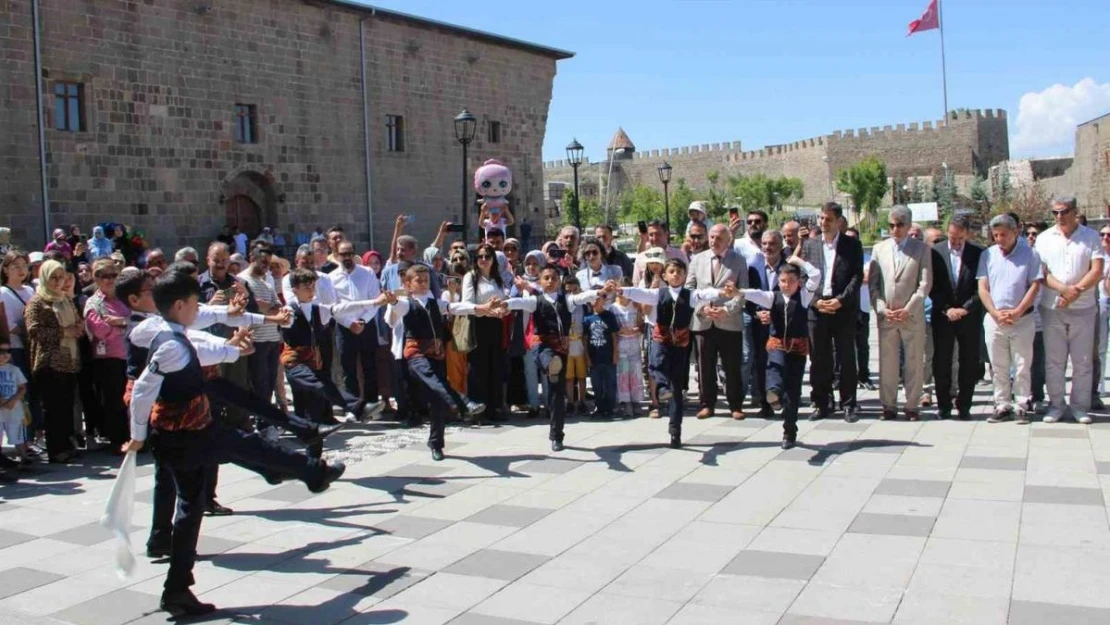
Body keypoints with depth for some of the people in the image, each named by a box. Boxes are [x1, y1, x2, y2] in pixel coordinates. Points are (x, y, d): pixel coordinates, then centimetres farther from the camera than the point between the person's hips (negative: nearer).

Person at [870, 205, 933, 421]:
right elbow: (872, 283, 7)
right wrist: (882, 309, -6)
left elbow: (925, 283, -4)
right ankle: (888, 405, 11)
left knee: (914, 362, 3)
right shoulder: (879, 248, 9)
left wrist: (908, 309, -11)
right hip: (886, 316, 2)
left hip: (913, 316, -2)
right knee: (887, 362, 3)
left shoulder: (922, 249, 3)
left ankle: (912, 406, 11)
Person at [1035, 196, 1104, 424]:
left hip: (1083, 308, -1)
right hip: (1051, 308, 1)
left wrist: (1076, 291, -16)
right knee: (1053, 361, 5)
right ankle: (1056, 405, 14)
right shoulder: (1044, 238, 6)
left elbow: (1097, 271, -4)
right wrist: (1063, 289, -17)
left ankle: (1080, 406, 13)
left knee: (1082, 361, 4)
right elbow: (1041, 272, -2)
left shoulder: (1091, 237, 3)